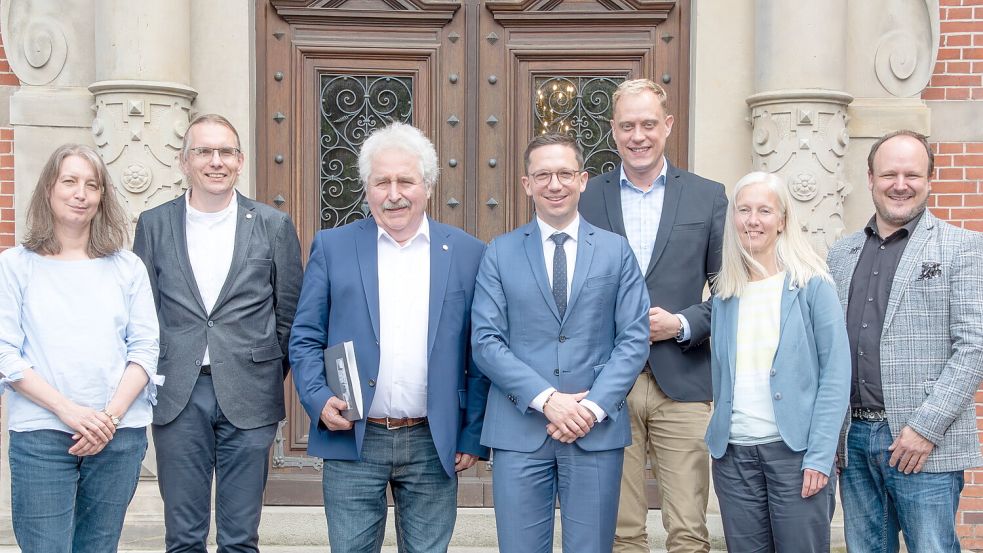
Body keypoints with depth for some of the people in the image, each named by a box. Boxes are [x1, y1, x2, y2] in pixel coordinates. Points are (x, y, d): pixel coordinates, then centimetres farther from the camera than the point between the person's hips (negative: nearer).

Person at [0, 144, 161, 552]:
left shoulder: (127, 268, 10)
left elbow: (145, 348, 5)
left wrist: (112, 415, -9)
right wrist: (67, 410, -14)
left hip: (120, 435, 2)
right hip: (40, 436, -2)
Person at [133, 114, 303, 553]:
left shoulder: (274, 226, 2)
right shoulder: (153, 225, 5)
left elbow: (289, 315, 6)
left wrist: (270, 379, 6)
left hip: (248, 397, -1)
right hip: (176, 396, 1)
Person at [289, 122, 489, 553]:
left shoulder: (467, 253, 4)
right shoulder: (332, 247, 4)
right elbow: (305, 339, 5)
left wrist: (473, 437, 1)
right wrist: (319, 400, -10)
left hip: (434, 445, 0)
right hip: (352, 441, 0)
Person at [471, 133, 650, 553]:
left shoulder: (616, 251, 7)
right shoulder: (500, 254, 5)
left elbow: (634, 337, 2)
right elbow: (485, 341, -2)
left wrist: (594, 406, -11)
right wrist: (546, 400, -13)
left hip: (597, 431, 1)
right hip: (519, 432, 0)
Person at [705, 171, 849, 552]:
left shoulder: (812, 285, -2)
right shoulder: (725, 293, 10)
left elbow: (836, 374, -6)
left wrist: (820, 456, -13)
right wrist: (717, 439, 6)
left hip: (795, 449, -4)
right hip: (733, 452, 4)